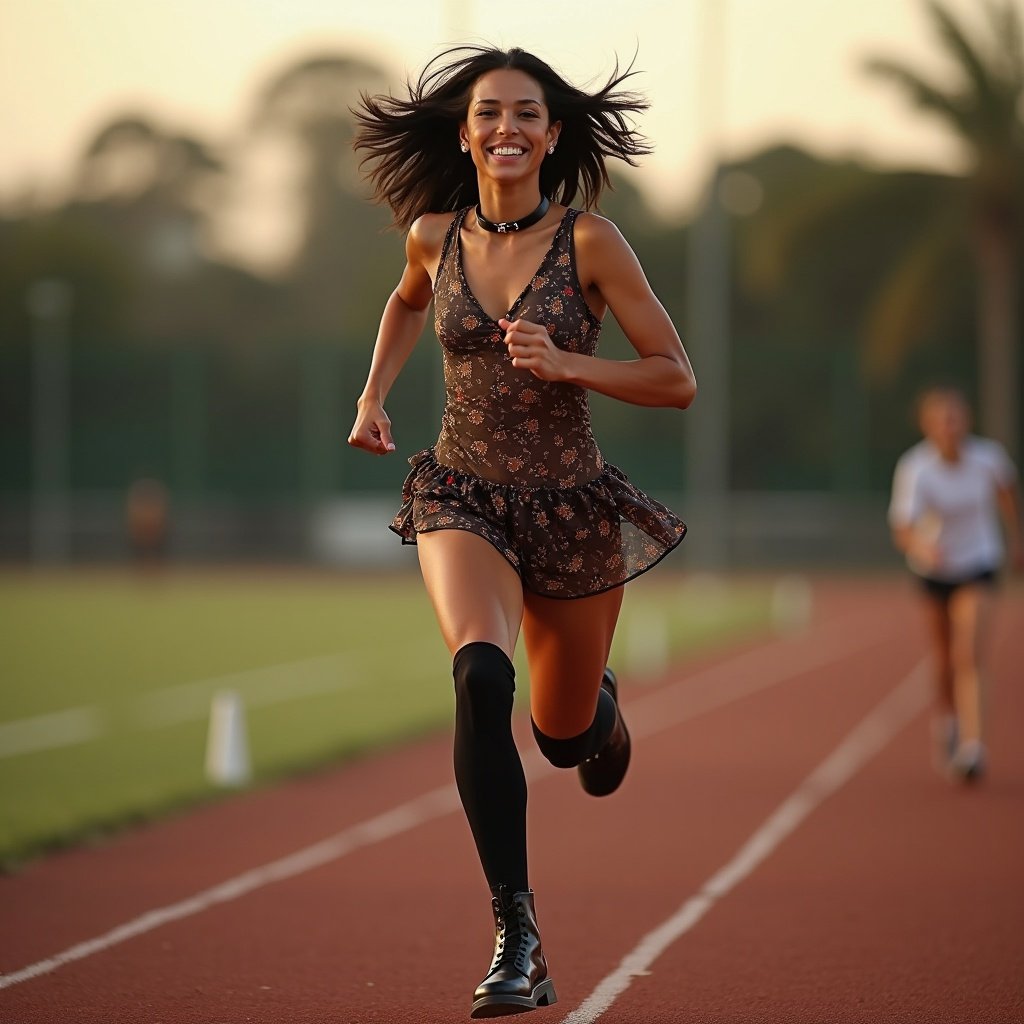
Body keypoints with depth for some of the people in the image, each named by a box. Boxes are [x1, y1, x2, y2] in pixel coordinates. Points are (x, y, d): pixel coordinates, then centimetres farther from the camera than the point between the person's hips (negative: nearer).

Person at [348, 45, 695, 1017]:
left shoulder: (589, 241, -10)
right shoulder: (434, 235, 0)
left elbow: (677, 380, -9)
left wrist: (566, 363, -22)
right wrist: (372, 397, 13)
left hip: (573, 507, 0)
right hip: (464, 499, 1)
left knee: (563, 736, 14)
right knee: (480, 673, -30)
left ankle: (597, 707, 56)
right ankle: (516, 936, -30)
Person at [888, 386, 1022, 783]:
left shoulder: (987, 457, -18)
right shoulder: (915, 470, -26)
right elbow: (902, 529, -37)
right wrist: (920, 545, -59)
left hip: (978, 563, 0)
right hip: (933, 568, 0)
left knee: (968, 656, -17)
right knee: (944, 660, 11)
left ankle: (972, 747, -25)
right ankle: (945, 721, 41)